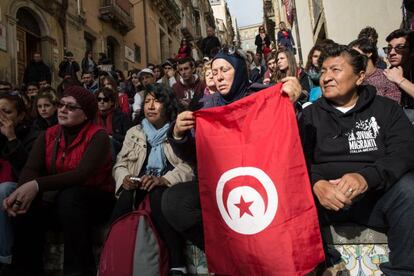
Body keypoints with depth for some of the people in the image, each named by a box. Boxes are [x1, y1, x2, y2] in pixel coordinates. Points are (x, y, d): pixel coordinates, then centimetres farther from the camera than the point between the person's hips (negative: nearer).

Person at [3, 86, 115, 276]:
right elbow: (30, 168, -10)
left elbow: (82, 174, -28)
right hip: (55, 197, 5)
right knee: (27, 207, -24)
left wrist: (37, 185, -39)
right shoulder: (48, 136, 4)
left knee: (69, 196, -35)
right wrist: (22, 191, -34)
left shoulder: (98, 136, -14)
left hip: (93, 200, -4)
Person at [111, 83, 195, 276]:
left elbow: (189, 166, -7)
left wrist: (164, 180, -26)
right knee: (124, 199, -32)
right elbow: (120, 164, 15)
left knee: (157, 195, -37)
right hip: (138, 188, 3)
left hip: (169, 187, -3)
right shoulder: (134, 132, 20)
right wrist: (124, 178, -10)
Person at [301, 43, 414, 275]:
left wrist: (367, 177, -24)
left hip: (377, 194, 0)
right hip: (325, 195, 1)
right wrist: (316, 183, -22)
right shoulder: (311, 114, 12)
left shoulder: (386, 108, 10)